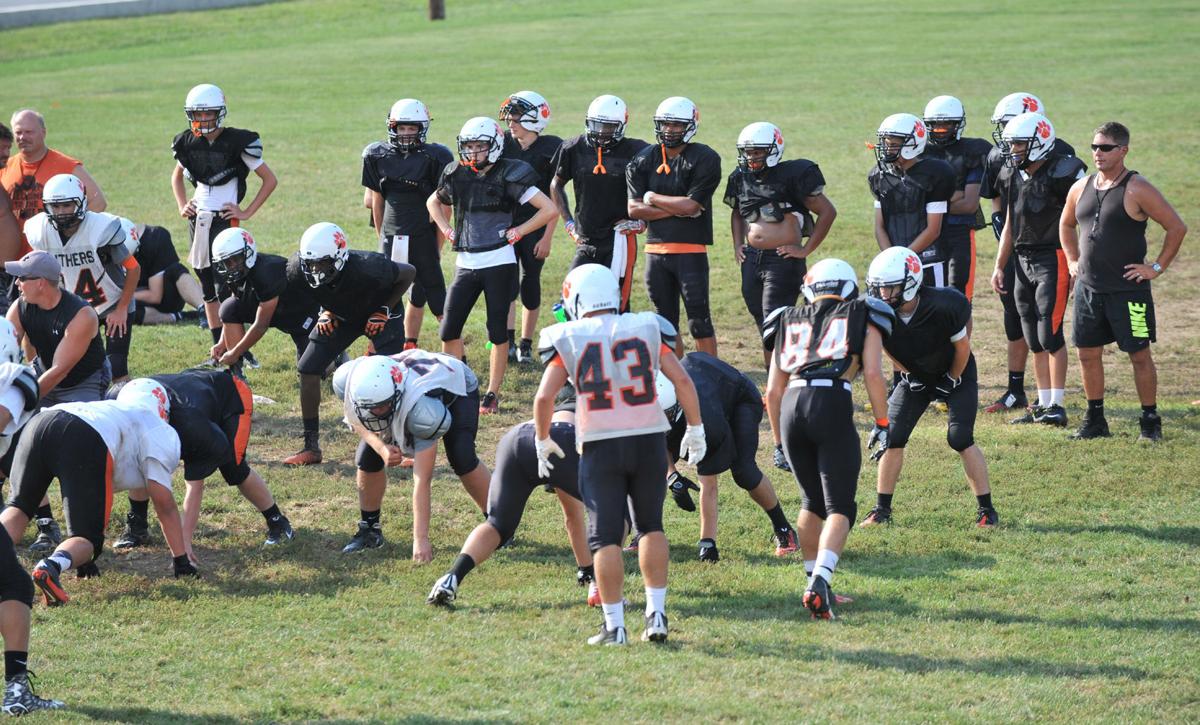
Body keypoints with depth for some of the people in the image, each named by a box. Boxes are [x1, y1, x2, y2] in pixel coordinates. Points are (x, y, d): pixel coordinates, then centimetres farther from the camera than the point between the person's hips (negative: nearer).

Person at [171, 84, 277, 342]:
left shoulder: (237, 143, -11)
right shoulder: (188, 143, 5)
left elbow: (270, 180, -5)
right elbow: (177, 176, 26)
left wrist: (247, 213, -8)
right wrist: (182, 206, 11)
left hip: (225, 219, -6)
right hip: (198, 220, 6)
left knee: (225, 286, -12)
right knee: (208, 288, 11)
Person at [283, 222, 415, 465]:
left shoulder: (366, 268, -41)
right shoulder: (300, 268, -28)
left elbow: (408, 273, -22)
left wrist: (384, 311, -23)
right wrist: (326, 311, -12)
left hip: (378, 315, -4)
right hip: (341, 317, 4)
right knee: (307, 370, -6)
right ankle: (311, 447, 4)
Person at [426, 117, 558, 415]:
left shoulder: (509, 176, -8)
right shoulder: (456, 175, 6)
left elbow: (549, 210, -9)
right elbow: (434, 202, 27)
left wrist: (518, 231, -9)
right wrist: (446, 229, 11)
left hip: (499, 263, -5)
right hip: (466, 264, 5)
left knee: (497, 332, 2)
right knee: (449, 331, 1)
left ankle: (492, 394, 12)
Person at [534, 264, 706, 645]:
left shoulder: (568, 339, -3)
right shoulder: (647, 329, 3)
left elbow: (544, 397, -9)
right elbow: (682, 380, -2)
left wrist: (543, 440, 6)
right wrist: (696, 429, 8)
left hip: (600, 446, -2)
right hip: (648, 441, 2)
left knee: (605, 536, 5)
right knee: (651, 525, 17)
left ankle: (614, 625, 2)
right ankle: (656, 614, 12)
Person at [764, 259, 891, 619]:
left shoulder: (789, 323, 26)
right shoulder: (861, 318, 17)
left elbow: (773, 391, 23)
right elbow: (873, 373, 2)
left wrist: (782, 438, 32)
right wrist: (882, 423, 10)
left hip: (792, 405, 4)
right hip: (833, 405, -4)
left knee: (813, 502, 22)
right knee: (839, 508, -1)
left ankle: (814, 581, 24)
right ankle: (820, 582, -21)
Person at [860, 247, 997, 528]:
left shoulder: (943, 307, -35)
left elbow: (962, 346, -18)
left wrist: (952, 381, -9)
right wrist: (909, 375, -1)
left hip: (956, 372, -4)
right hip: (916, 377, 4)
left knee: (960, 438, -16)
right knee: (892, 437, -6)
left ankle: (987, 510, -7)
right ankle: (882, 510, 5)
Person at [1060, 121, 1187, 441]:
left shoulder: (1137, 190, -12)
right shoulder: (1081, 189, 8)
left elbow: (1177, 227, -11)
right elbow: (1066, 225, 27)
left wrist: (1157, 267, -11)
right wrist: (1073, 261, 16)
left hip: (1128, 290, -6)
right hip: (1088, 288, 6)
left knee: (1139, 354, 2)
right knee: (1088, 354, 9)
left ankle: (1150, 421, 11)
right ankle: (1095, 420, 20)